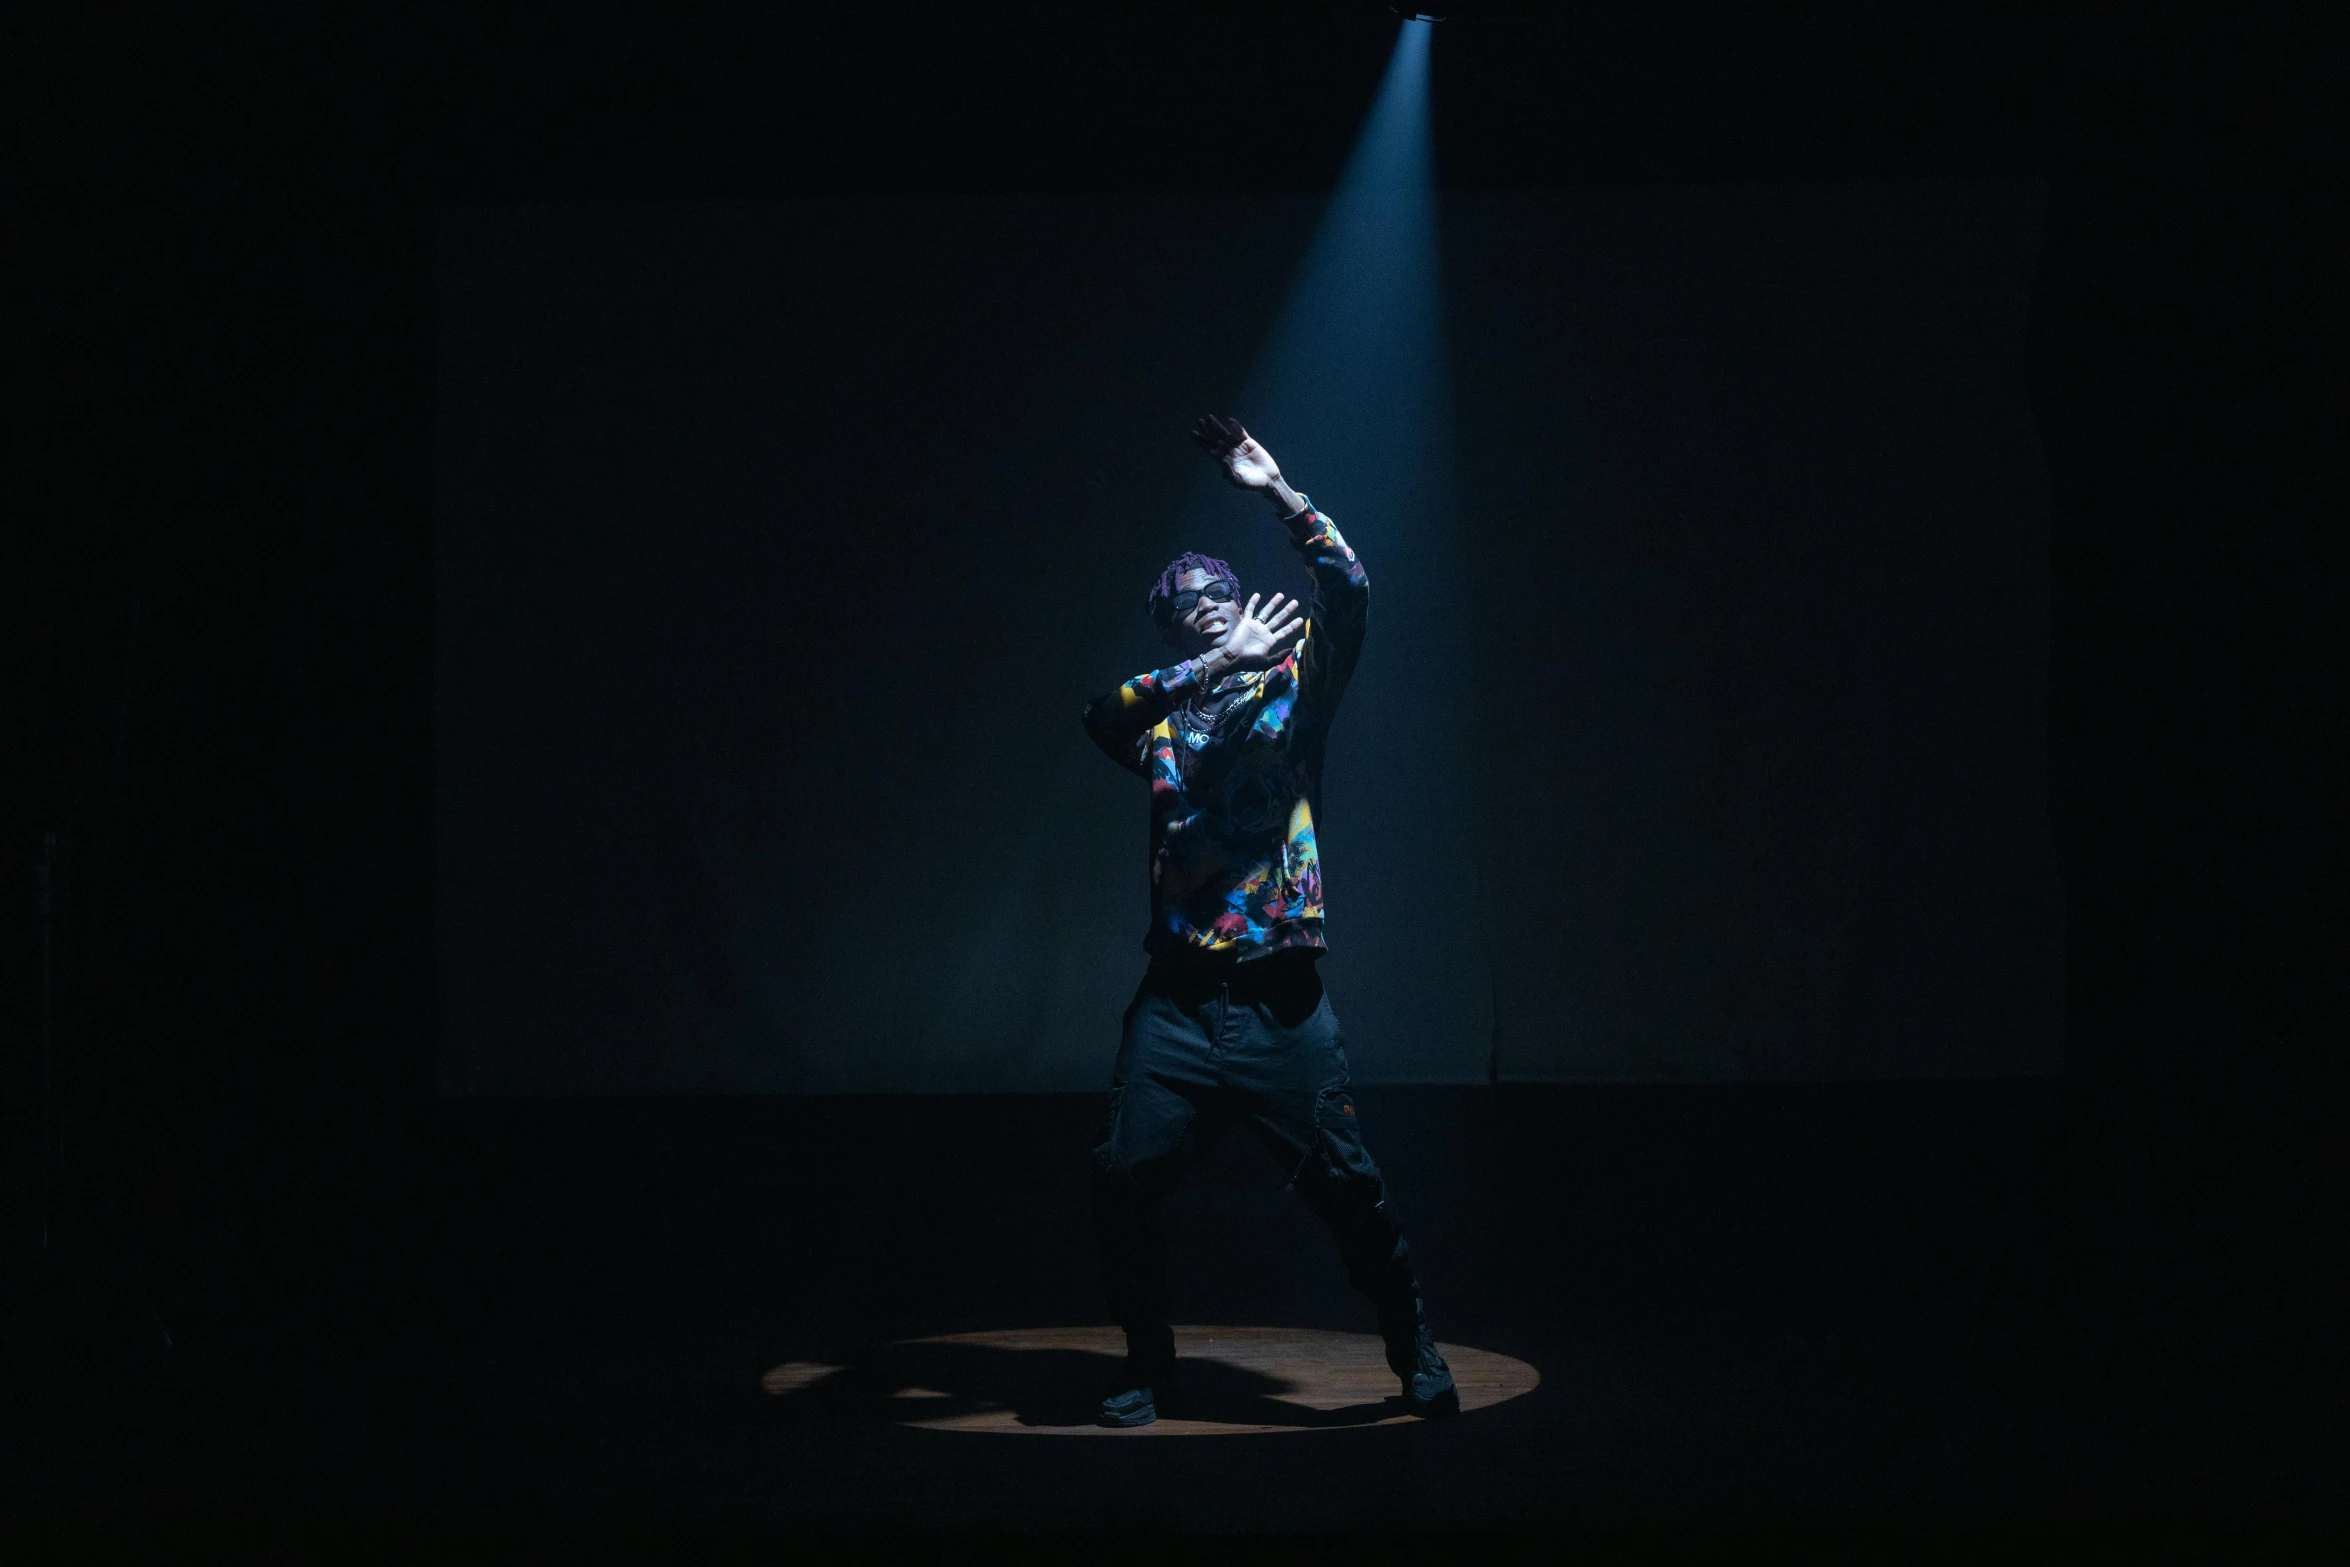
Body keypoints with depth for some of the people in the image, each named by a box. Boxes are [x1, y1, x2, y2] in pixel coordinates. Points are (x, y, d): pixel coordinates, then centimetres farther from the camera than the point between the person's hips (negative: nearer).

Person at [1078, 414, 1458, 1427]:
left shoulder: (1293, 690, 10)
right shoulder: (1159, 720, 13)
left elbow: (1348, 592, -5)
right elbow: (1101, 717, -11)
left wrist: (1276, 491, -8)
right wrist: (1219, 664, -16)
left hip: (1281, 1000, -2)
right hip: (1178, 996, 2)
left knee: (1348, 1189, -4)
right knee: (1122, 1181, -7)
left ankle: (1415, 1358, 14)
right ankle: (1149, 1371, 11)